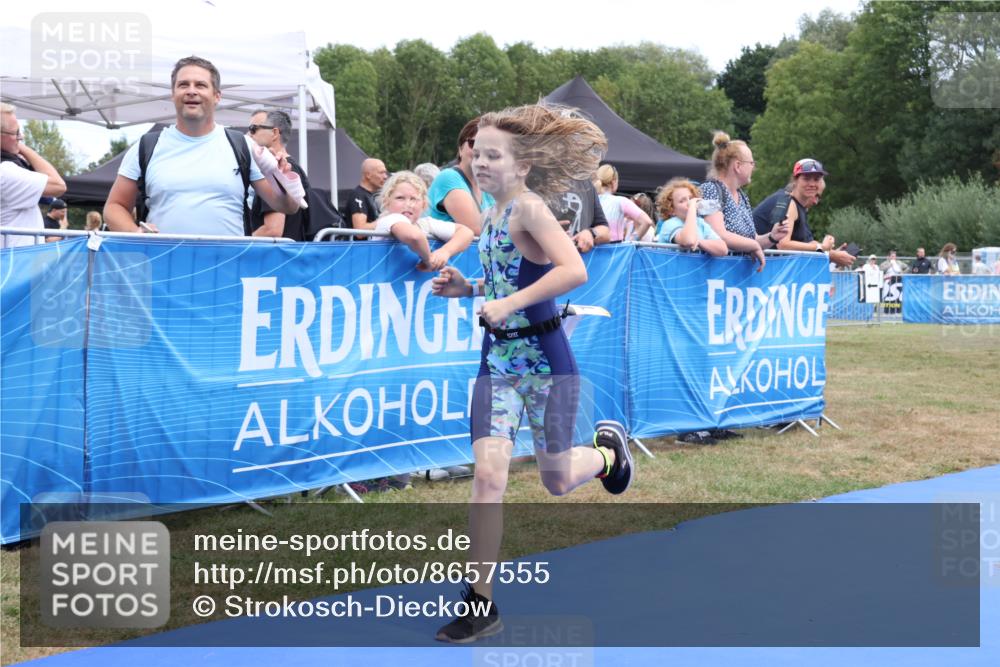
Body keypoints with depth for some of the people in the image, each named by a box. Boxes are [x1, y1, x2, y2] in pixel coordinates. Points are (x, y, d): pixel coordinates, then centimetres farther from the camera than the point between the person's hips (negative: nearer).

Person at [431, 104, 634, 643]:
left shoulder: (530, 206, -16)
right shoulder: (491, 217, 8)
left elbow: (574, 271, -30)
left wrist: (510, 303, -29)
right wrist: (465, 288, 5)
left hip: (546, 361, -6)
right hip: (496, 362, 6)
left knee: (556, 482, 11)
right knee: (488, 475, -8)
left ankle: (608, 450, 46)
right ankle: (480, 604, -4)